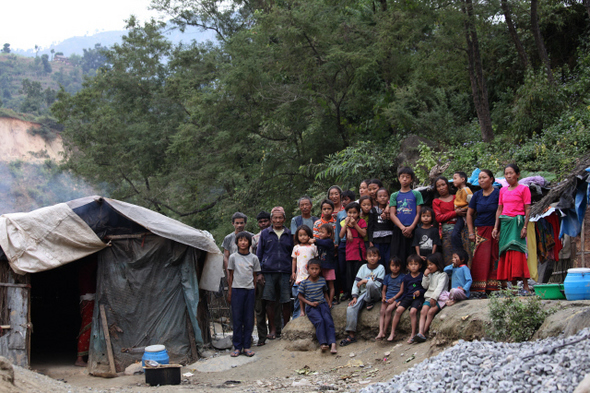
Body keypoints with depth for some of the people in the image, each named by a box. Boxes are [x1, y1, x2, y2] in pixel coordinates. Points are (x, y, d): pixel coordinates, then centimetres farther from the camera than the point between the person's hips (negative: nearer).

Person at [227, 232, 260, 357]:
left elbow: (255, 276, 11)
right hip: (237, 290, -1)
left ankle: (247, 346, 9)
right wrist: (229, 292, 4)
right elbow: (230, 275, 8)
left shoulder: (254, 258, 7)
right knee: (237, 319, 0)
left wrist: (255, 293, 8)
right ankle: (237, 346, 5)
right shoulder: (233, 257, 4)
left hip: (250, 290, 1)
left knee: (249, 319, 2)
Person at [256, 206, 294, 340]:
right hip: (269, 272, 0)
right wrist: (259, 272, 4)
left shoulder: (289, 234, 11)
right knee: (270, 301, 0)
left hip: (285, 273, 0)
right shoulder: (265, 234, 10)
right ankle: (272, 329, 8)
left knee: (286, 302, -1)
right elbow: (259, 254, 11)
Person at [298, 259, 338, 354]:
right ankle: (323, 343, -33)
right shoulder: (304, 283, -1)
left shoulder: (322, 280, 9)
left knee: (328, 319, -23)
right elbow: (300, 296, 5)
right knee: (319, 321, -28)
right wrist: (310, 303, -7)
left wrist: (329, 303, 7)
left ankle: (332, 344, -33)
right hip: (311, 307, -2)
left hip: (322, 304, 2)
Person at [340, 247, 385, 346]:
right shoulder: (363, 268, 6)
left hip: (374, 294, -3)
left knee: (370, 283, -38)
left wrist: (365, 281, -13)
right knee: (351, 308, -23)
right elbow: (356, 282, 1)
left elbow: (378, 284, -12)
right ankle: (351, 335, -24)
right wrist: (355, 297, -10)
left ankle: (370, 302, -10)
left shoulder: (380, 268, -3)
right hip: (363, 294, 3)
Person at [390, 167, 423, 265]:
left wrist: (411, 227, -11)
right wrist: (402, 227, -10)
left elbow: (418, 213, 5)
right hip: (398, 230, 1)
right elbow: (392, 214, 6)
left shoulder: (416, 194, 11)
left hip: (412, 230, -1)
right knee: (398, 258, -5)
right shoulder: (394, 195, 14)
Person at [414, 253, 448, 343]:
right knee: (423, 311, -19)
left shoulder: (443, 275, -2)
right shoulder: (430, 274, 21)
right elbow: (425, 286, 16)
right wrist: (426, 276, 3)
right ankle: (420, 332, -31)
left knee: (430, 312, -27)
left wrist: (434, 298, -25)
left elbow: (440, 287, -14)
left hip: (438, 298, -6)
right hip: (429, 297, 6)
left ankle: (424, 332, -23)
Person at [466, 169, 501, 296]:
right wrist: (471, 232, 10)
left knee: (494, 258, -7)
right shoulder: (477, 195, 11)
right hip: (480, 231, 3)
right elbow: (469, 214, 17)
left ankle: (492, 286, -4)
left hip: (494, 230, -3)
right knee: (480, 258, -6)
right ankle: (479, 288, -7)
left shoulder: (498, 194, -1)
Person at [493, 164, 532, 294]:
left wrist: (525, 227, -13)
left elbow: (528, 209, -4)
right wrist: (496, 227, 10)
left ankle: (525, 286, -13)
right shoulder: (503, 190, 15)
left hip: (517, 222, -6)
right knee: (506, 254, 1)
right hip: (504, 223, 6)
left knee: (517, 253, -14)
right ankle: (513, 285, 4)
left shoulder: (523, 189, 0)